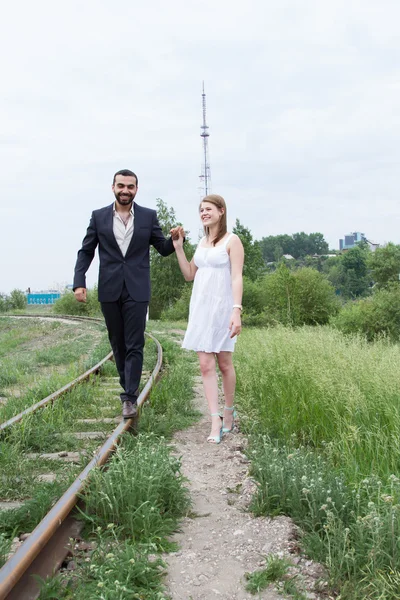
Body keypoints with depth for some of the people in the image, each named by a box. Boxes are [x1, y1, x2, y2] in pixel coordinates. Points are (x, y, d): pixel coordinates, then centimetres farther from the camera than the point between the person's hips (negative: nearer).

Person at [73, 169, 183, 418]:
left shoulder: (148, 216, 3)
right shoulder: (99, 216, 4)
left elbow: (163, 249, 5)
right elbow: (86, 252, 5)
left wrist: (176, 239, -16)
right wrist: (79, 282, -6)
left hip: (137, 290, -2)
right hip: (109, 290, 2)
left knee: (134, 345, -5)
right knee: (118, 344, 12)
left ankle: (130, 397, -3)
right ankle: (129, 387, 28)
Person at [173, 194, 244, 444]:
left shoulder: (232, 241, -5)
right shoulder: (202, 242, 15)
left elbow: (237, 278, -12)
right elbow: (189, 275, 18)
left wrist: (236, 311, -22)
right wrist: (179, 247, 10)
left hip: (222, 307, -5)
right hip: (200, 307, 6)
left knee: (224, 362, 6)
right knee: (206, 365, -3)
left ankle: (229, 412, 26)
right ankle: (216, 422, -3)